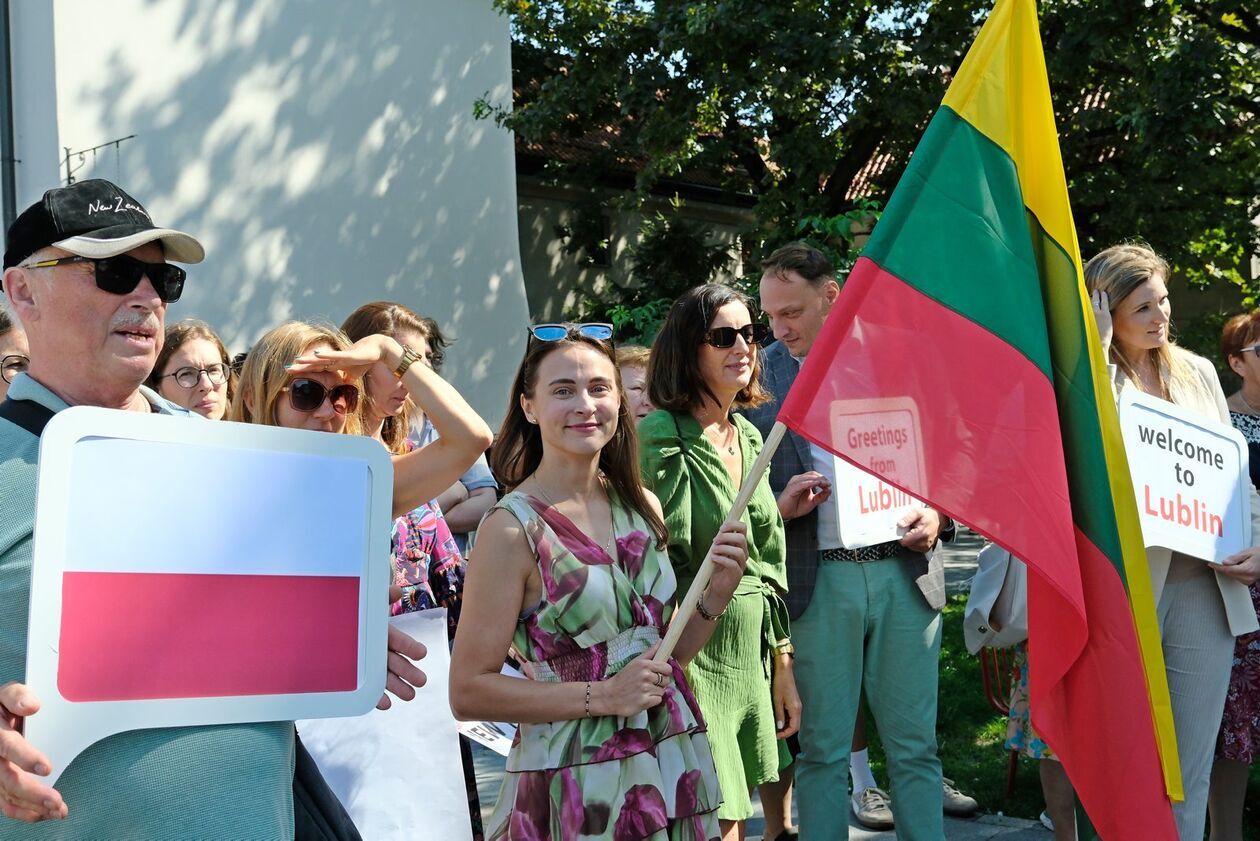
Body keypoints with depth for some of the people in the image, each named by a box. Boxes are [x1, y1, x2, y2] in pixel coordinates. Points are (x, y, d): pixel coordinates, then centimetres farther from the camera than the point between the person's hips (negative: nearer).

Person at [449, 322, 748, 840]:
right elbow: (468, 692, -15)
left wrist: (716, 595, -4)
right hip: (577, 790, -6)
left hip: (674, 771, 6)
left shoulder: (642, 505, 3)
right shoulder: (513, 527, -15)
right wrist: (602, 696, -19)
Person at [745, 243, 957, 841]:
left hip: (906, 570, 1)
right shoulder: (760, 374, 3)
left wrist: (937, 515, -4)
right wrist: (781, 506, -12)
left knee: (914, 747, 7)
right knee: (823, 751, 5)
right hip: (817, 579, -1)